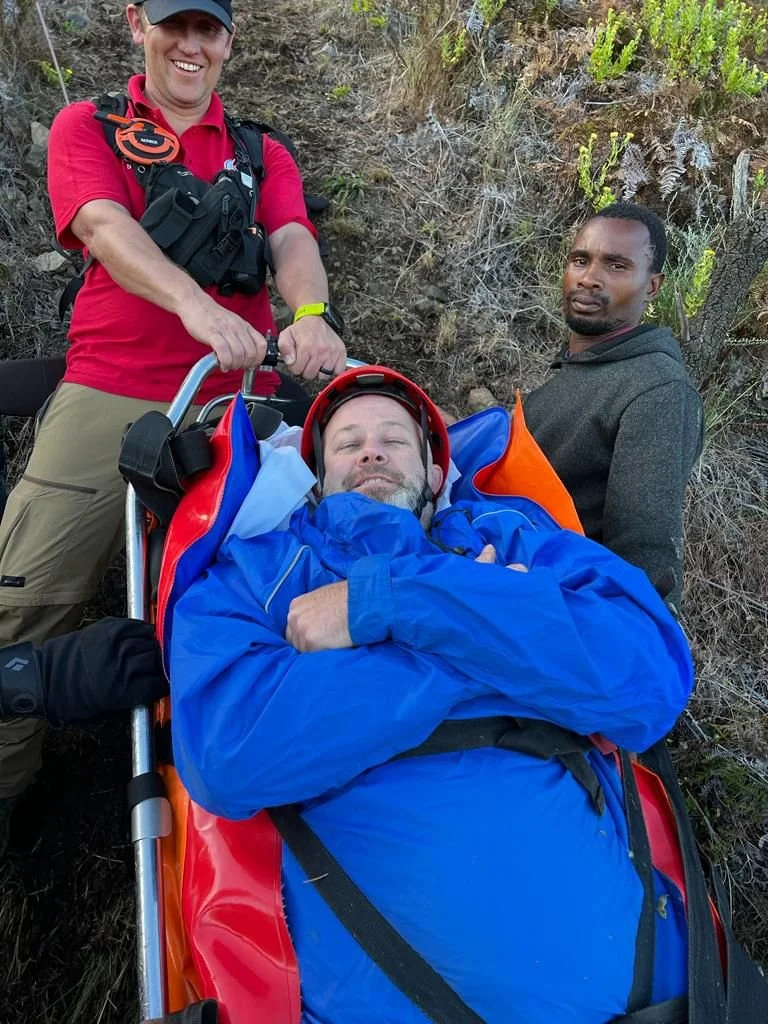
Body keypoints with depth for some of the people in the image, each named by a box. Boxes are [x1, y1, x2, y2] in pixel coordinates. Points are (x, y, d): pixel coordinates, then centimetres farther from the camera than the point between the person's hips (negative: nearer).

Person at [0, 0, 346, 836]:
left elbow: (292, 240, 1)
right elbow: (107, 227, -7)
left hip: (233, 404, 2)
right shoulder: (85, 128, 13)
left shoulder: (262, 155, 20)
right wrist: (198, 305, -27)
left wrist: (312, 316, -24)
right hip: (107, 399, -1)